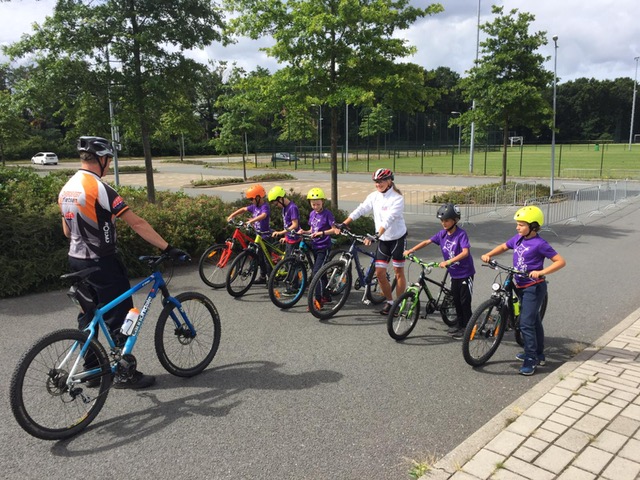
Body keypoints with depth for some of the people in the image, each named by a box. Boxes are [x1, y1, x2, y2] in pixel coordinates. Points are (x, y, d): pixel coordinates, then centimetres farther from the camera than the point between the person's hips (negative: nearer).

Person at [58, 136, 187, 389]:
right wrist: (168, 248, -21)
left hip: (77, 261, 9)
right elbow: (137, 223, -23)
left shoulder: (66, 189, 7)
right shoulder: (99, 188, -19)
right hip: (102, 263, -9)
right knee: (119, 317, 1)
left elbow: (67, 231, 16)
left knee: (88, 316, 16)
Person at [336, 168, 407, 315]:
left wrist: (376, 234, -40)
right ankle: (389, 301, 20)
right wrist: (343, 224, -18)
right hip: (383, 239, 5)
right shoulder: (374, 196, 1)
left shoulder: (397, 198, -17)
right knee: (379, 272, 2)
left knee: (399, 272, 4)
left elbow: (389, 218, -29)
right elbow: (360, 210, -8)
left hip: (398, 238, -5)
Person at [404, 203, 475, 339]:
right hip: (454, 273, 7)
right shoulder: (442, 234, -1)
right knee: (456, 300, 15)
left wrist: (448, 261, -39)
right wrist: (411, 250, -6)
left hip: (465, 273, -7)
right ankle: (460, 324, 29)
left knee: (464, 301, 0)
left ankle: (467, 327, 12)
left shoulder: (461, 234, -20)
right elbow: (427, 242, 3)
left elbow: (465, 252, -31)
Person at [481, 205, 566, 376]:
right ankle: (538, 354, 33)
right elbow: (503, 247, 18)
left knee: (526, 323, -11)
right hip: (521, 286, 8)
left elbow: (561, 261, -17)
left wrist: (541, 272, -29)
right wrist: (488, 255, 1)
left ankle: (531, 359, 0)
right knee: (534, 321, 19)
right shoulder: (518, 239, 3)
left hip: (534, 288, -8)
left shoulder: (540, 244, -18)